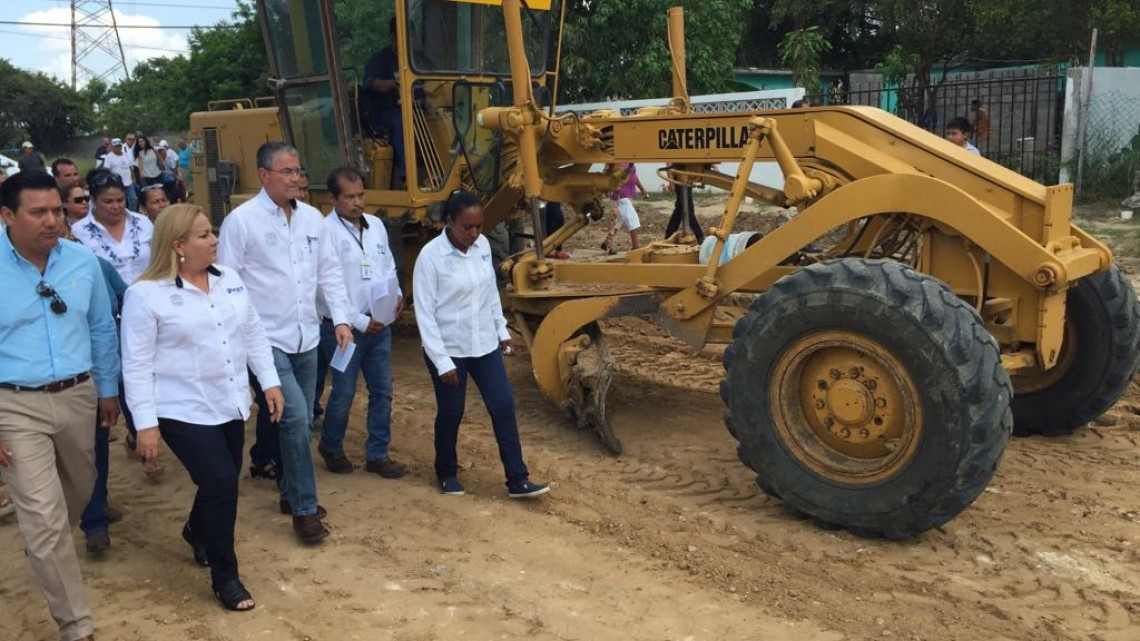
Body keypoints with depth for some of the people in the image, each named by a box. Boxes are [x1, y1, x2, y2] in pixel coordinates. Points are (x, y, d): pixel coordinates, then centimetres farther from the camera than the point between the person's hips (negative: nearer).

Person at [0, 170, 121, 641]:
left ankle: (49, 554, 55)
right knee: (44, 516, -3)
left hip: (78, 395, 4)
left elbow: (102, 329, 10)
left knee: (78, 492, 22)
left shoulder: (83, 262, -2)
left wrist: (108, 389, 15)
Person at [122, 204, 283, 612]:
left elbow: (253, 334, 11)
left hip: (231, 405, 6)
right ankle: (225, 577, 8)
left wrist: (270, 381, 6)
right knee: (221, 484, -11)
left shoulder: (229, 280, 4)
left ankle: (197, 530, 49)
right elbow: (137, 364, -13)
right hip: (184, 411, -6)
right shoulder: (146, 294, -14)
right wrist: (146, 423, -15)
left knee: (222, 482, 16)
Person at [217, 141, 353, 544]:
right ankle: (304, 508, 0)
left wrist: (340, 318, 5)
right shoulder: (242, 220, -10)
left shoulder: (312, 217, 7)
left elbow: (329, 271, 13)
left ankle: (290, 492, 32)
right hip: (268, 341, -6)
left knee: (300, 421, 14)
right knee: (295, 418, -12)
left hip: (306, 338, 6)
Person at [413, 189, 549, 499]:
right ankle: (447, 474, 32)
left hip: (484, 344, 5)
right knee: (450, 413, 9)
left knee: (503, 406, 2)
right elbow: (425, 313, -17)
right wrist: (442, 362, -18)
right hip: (449, 349, -5)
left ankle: (517, 480, 10)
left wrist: (502, 330, 15)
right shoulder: (430, 256, -18)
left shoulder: (483, 245, -2)